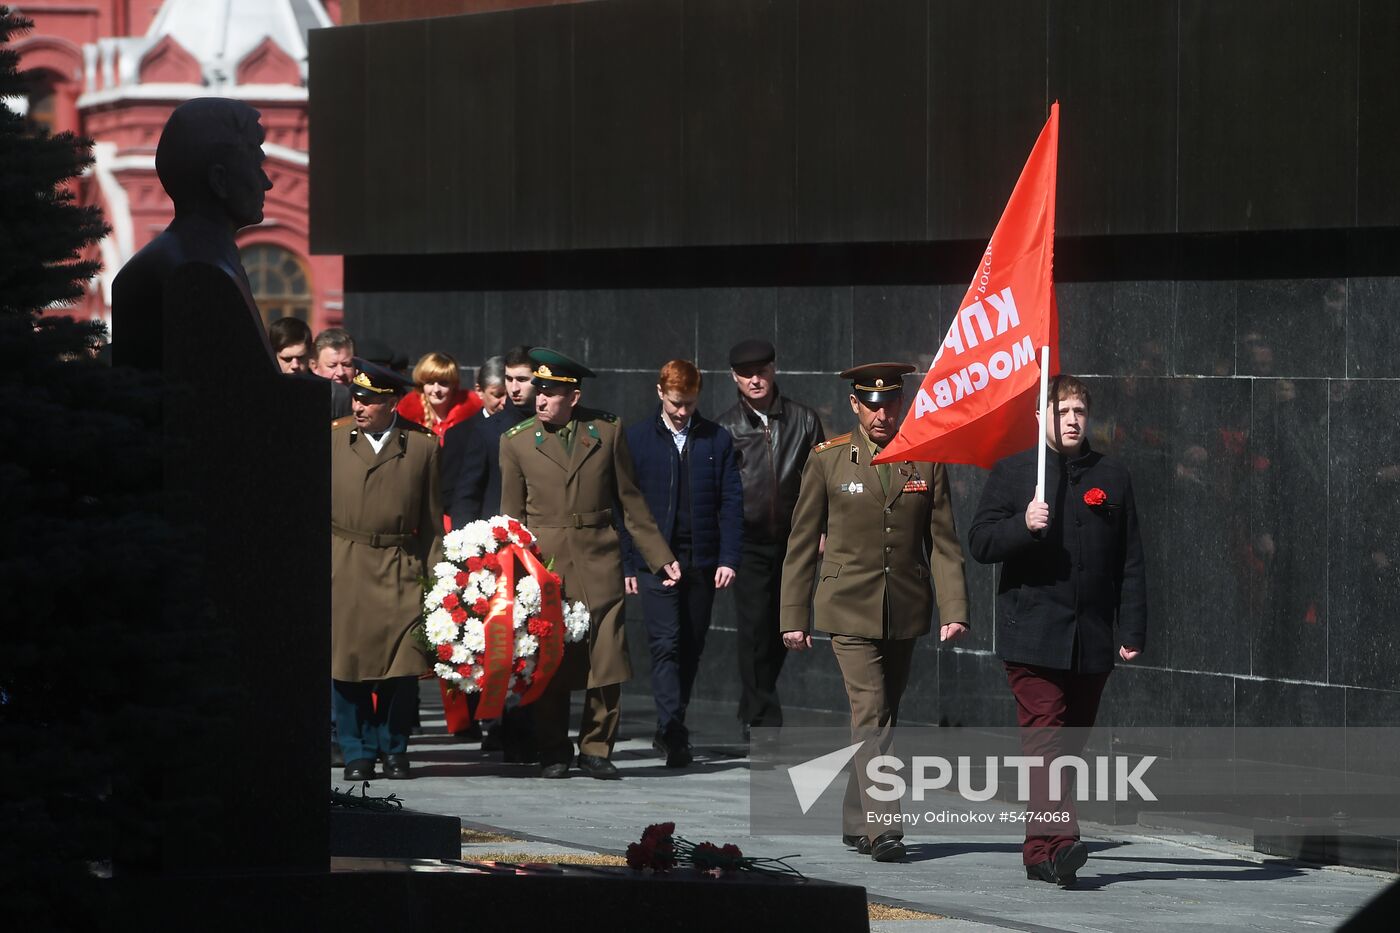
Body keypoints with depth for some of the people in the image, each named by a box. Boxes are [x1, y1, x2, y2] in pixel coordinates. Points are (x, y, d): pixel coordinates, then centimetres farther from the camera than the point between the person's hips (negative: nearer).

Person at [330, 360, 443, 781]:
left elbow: (432, 519, 7)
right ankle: (358, 753, 10)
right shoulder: (333, 440, 6)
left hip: (400, 570, -1)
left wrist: (433, 573, 2)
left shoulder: (422, 446, 5)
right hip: (343, 568, 1)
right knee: (347, 664, 0)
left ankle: (394, 750, 12)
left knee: (402, 665, -4)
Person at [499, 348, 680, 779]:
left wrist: (660, 557, 9)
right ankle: (554, 754, 13)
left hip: (598, 565, 0)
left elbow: (630, 501, 10)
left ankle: (596, 751, 10)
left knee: (607, 664, -2)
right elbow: (511, 516, 9)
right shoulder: (516, 441, 3)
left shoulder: (608, 432, 4)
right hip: (544, 566, 0)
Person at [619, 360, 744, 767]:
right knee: (666, 644, -12)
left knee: (691, 649, 7)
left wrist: (728, 559, -4)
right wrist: (627, 563, -2)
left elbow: (732, 502, 6)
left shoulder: (717, 440, 7)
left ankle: (669, 730, 20)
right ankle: (673, 735, -18)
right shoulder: (637, 439, 4)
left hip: (702, 561, 2)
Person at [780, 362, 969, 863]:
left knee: (883, 718, 11)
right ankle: (882, 830, -19)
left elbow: (943, 541, 5)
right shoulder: (827, 460, 0)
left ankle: (856, 823, 24)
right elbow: (802, 542, 4)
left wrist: (953, 609, -6)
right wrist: (793, 616, 2)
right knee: (871, 714, -14)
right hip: (849, 609, -3)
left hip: (905, 610, 3)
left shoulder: (927, 460, 4)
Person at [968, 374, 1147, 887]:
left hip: (1092, 640, 3)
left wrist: (1133, 631, 6)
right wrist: (1024, 525, -19)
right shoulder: (1012, 472, 5)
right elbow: (981, 542, 0)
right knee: (1045, 738, -15)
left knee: (1070, 744, 5)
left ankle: (1040, 852, 11)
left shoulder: (1111, 477, 12)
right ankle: (1059, 842, -24)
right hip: (1033, 633, -3)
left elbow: (1130, 562, 12)